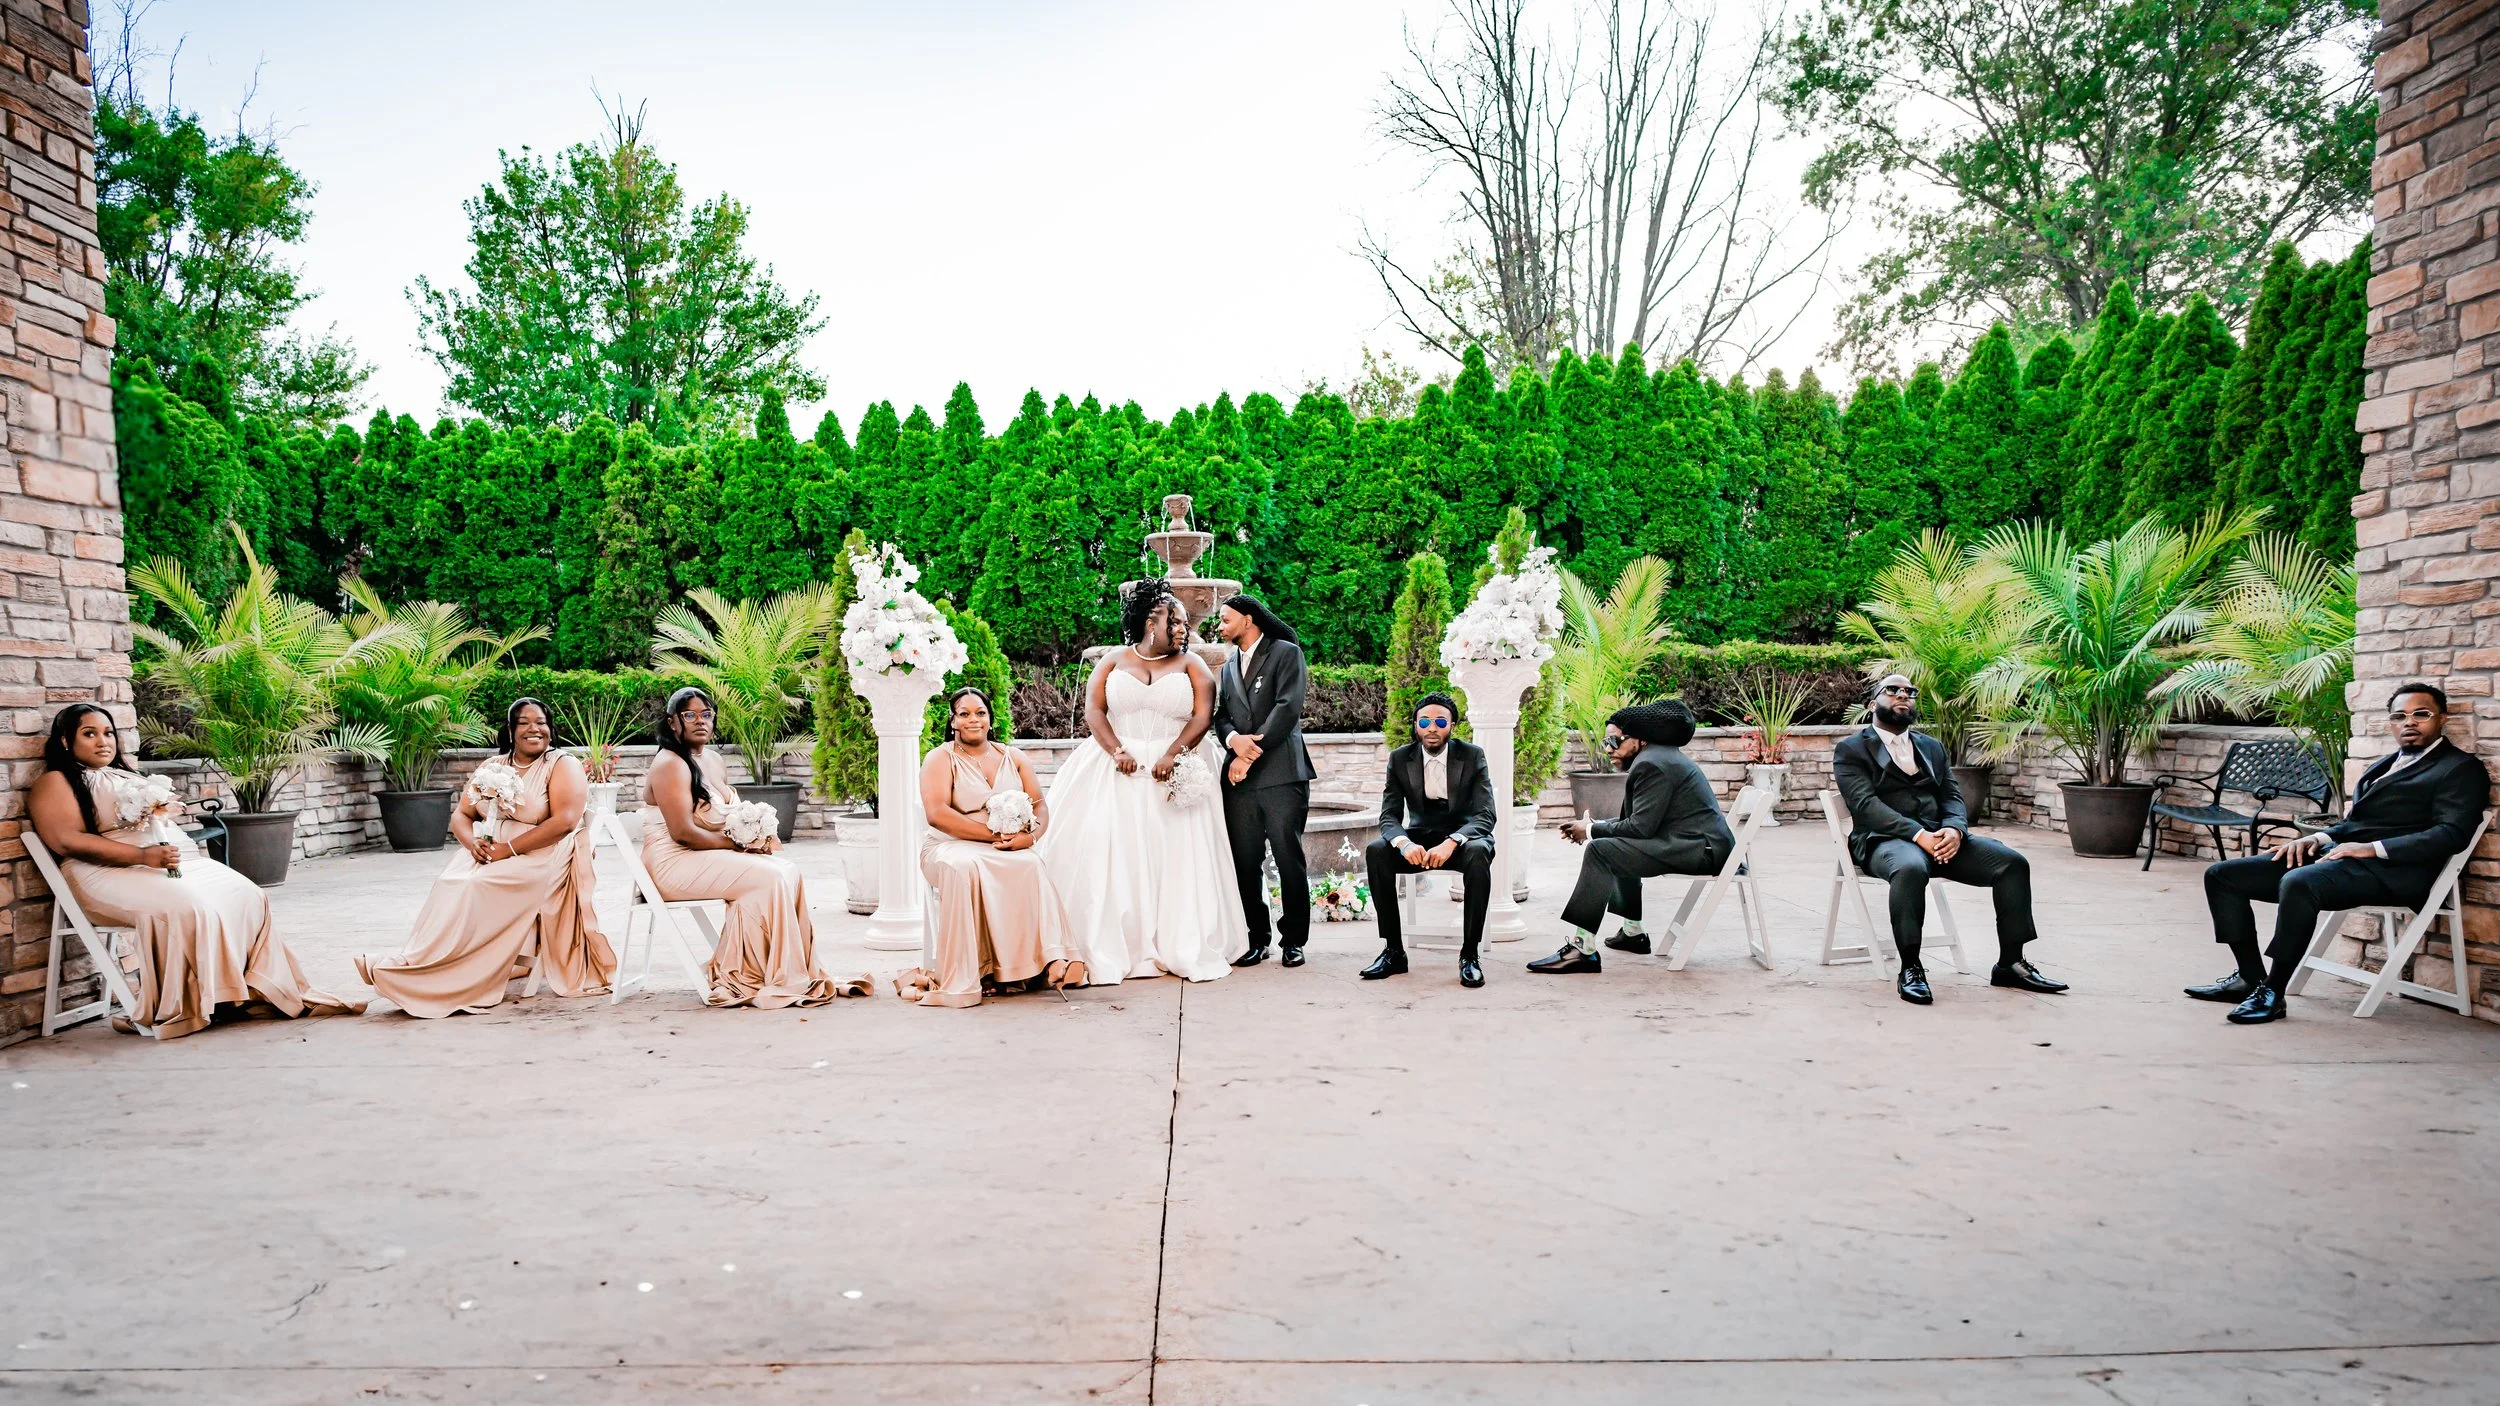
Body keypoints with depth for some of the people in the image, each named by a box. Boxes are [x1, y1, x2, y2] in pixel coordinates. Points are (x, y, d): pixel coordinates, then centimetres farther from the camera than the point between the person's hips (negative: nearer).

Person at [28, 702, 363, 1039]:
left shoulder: (124, 775, 28)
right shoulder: (55, 783, 4)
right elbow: (69, 841, -11)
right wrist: (143, 856, -20)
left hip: (175, 861, 8)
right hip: (114, 872, -8)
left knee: (247, 896, -15)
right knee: (189, 908, -34)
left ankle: (250, 991, -18)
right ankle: (173, 1009, -24)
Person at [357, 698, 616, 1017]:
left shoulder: (563, 766, -3)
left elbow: (565, 821, -16)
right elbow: (461, 815, 13)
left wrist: (509, 849, -20)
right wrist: (473, 842, -11)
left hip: (539, 857, -6)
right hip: (487, 853, 6)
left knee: (476, 888, -27)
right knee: (450, 883, -23)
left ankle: (409, 971, -25)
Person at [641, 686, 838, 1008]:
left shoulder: (713, 759, 15)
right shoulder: (670, 764, -13)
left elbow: (733, 817, 21)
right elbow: (683, 832, -21)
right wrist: (738, 844, -16)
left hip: (711, 857, 9)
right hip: (676, 864, -9)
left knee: (788, 871, -10)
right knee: (768, 877, -23)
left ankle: (796, 974, -11)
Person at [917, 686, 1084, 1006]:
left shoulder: (1014, 758, 17)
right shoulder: (940, 758, 4)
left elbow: (1040, 807, 10)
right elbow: (937, 814, -11)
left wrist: (1030, 835, -14)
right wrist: (994, 834, -17)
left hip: (1011, 851, 3)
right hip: (953, 847, -2)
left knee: (1030, 865, -32)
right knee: (963, 867, -38)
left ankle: (1051, 960, -39)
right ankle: (963, 978, -37)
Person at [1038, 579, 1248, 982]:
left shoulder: (1190, 664, 8)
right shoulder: (1114, 660, 10)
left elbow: (1202, 716, -3)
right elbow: (1093, 710, 1)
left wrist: (1173, 755, -17)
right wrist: (1116, 751, -14)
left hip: (1173, 773, 0)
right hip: (1118, 770, 0)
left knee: (1175, 856, -4)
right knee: (1111, 855, -6)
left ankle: (1182, 949, 1)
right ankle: (1113, 950, -3)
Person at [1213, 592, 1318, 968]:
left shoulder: (1286, 652, 2)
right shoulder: (1229, 666, 23)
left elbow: (1288, 708, -9)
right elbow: (1222, 715, 14)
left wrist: (1252, 751, -13)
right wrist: (1234, 739, -10)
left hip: (1281, 774, -6)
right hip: (1240, 778, 6)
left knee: (1289, 860, -3)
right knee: (1246, 863, 4)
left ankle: (1294, 940, 7)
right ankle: (1257, 940, 12)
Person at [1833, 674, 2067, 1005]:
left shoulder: (1932, 747, 25)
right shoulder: (1851, 750, 5)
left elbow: (1952, 797, 14)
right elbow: (1866, 803, -9)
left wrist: (1954, 829, -10)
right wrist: (1918, 834, -22)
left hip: (1940, 836, 6)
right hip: (1885, 839, -6)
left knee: (2013, 862, -14)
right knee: (1910, 868, -39)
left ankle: (2010, 963, -4)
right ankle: (1910, 968, -25)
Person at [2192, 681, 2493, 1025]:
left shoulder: (2462, 768, 3)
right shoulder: (2383, 765, 27)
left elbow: (2452, 833, -11)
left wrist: (2372, 848, -17)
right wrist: (2318, 838, 5)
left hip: (2388, 869, -8)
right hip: (2339, 854, 9)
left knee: (2299, 882, -39)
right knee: (2222, 875, -4)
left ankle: (2273, 993, -29)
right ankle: (2251, 978, 0)